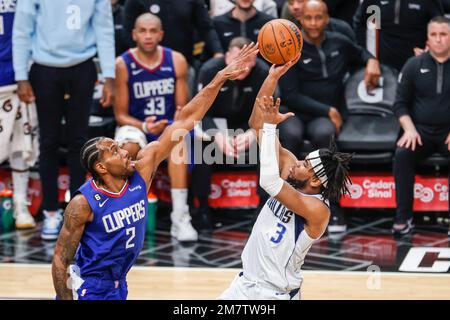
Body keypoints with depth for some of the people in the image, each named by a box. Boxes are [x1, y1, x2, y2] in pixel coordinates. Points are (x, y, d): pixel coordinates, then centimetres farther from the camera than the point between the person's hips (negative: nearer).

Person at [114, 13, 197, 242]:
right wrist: (144, 126, -23)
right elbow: (121, 115, -4)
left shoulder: (176, 61, -1)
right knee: (129, 146, -38)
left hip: (168, 126, 1)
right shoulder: (123, 64, -7)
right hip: (135, 126, -1)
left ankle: (180, 217, -37)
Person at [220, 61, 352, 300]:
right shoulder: (288, 167, -4)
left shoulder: (317, 209, -24)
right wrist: (272, 77, -16)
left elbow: (269, 181, -38)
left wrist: (270, 126, -32)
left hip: (276, 295, -7)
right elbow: (256, 123, -5)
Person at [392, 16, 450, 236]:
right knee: (402, 154, -30)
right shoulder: (414, 65, 6)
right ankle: (403, 216, -23)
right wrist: (409, 129, -9)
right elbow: (400, 103, 7)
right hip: (421, 131, 1)